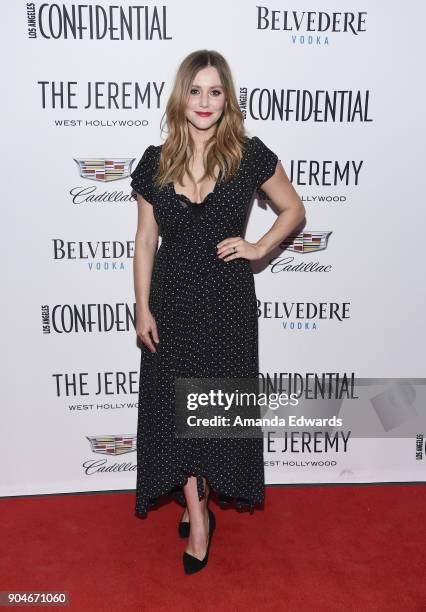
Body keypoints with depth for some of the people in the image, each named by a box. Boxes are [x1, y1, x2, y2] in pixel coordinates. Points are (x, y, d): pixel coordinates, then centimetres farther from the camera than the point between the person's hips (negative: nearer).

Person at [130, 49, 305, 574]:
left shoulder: (249, 155, -5)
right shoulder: (156, 161, -1)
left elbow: (293, 209, 8)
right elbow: (145, 240, 1)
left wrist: (259, 248, -7)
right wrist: (143, 309, -2)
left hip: (228, 298, -1)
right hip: (173, 298, 1)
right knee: (176, 404, 6)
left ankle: (198, 501, 38)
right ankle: (197, 514, 26)